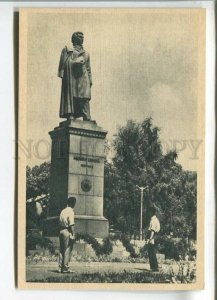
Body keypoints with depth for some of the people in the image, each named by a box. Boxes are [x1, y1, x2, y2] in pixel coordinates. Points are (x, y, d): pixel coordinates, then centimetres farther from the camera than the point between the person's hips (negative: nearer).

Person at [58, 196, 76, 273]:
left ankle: (60, 268, 14)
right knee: (67, 250, -3)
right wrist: (73, 234, -16)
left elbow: (60, 223, 13)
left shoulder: (63, 211, 13)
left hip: (61, 230, 8)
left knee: (61, 250, 11)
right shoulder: (70, 211, -10)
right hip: (67, 231, -8)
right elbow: (71, 224, -17)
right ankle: (65, 268, -3)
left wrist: (60, 232, 16)